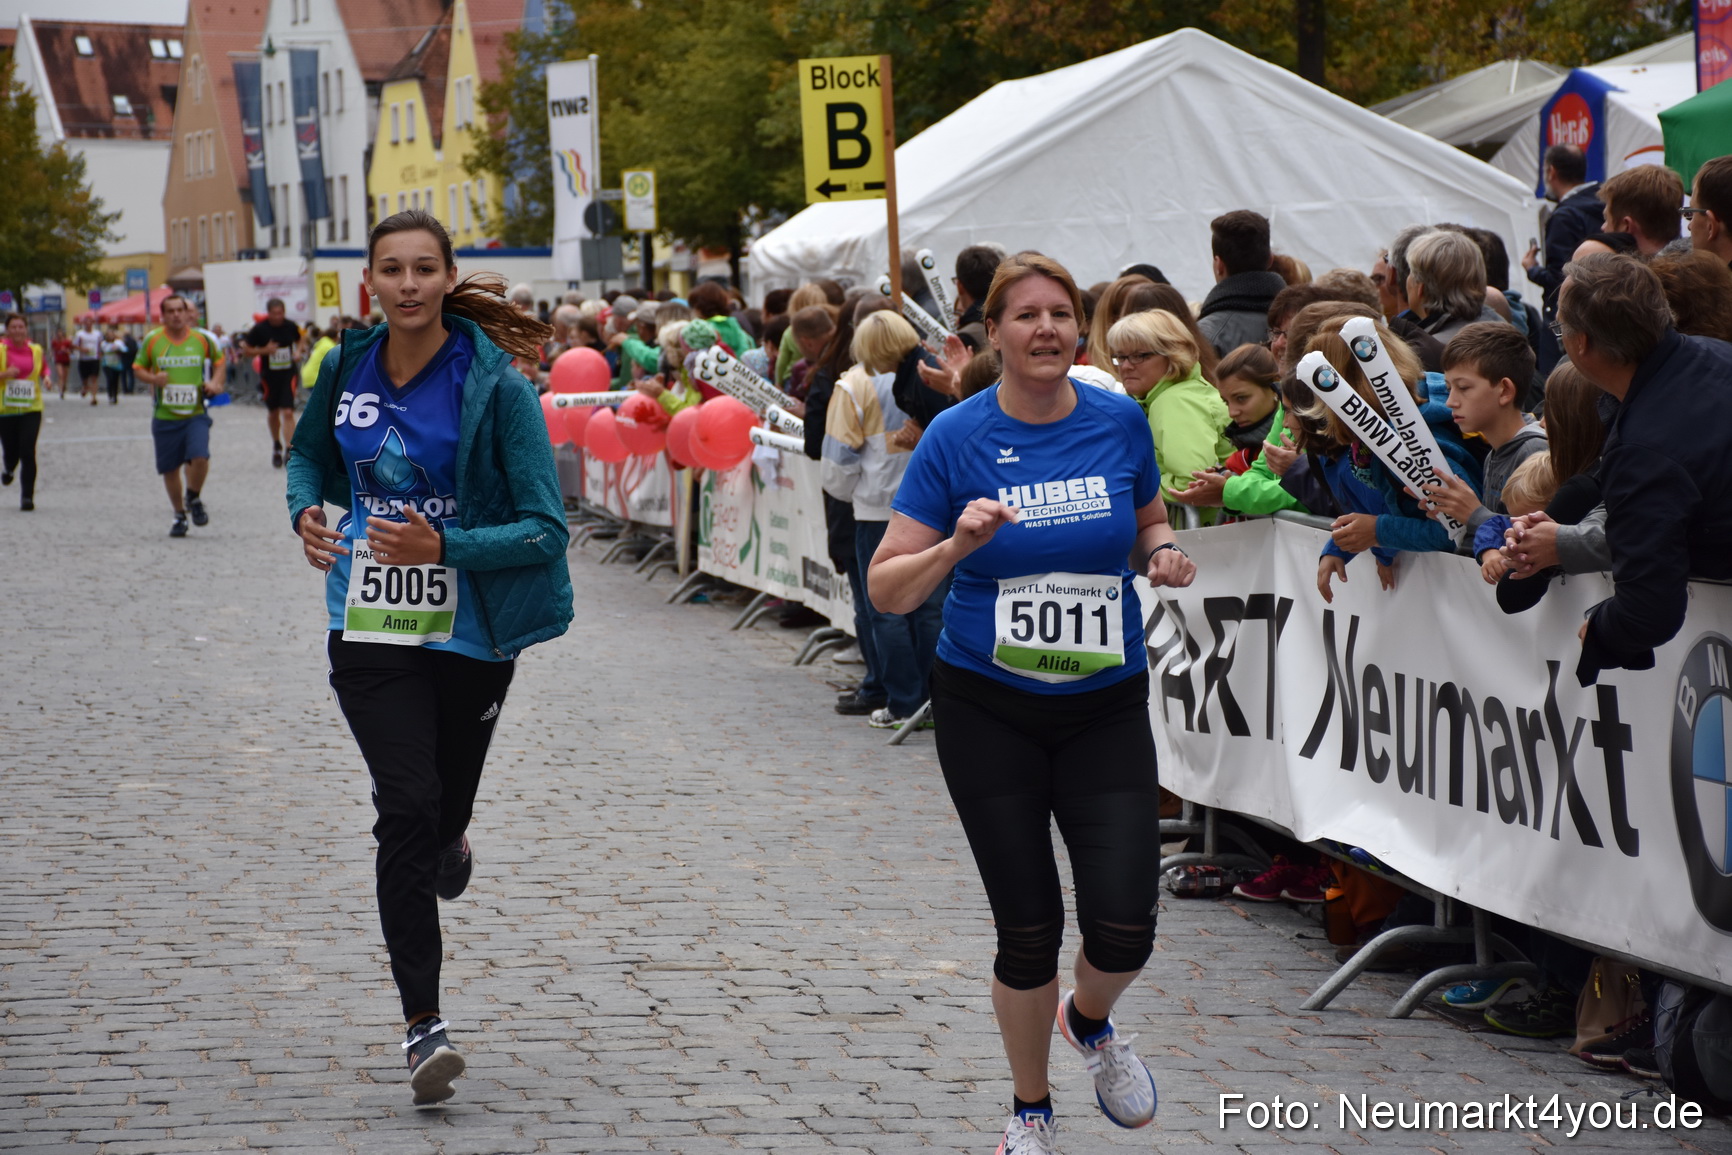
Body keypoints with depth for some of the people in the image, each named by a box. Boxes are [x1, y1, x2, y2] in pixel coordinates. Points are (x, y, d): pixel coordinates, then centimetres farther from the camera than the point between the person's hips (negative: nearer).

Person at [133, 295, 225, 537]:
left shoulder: (202, 339, 2)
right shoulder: (152, 340, 1)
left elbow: (218, 361, 19)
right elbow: (138, 368, 10)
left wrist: (215, 382, 1)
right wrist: (152, 378, -11)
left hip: (196, 414, -1)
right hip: (164, 416, 1)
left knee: (200, 458, -21)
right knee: (170, 469, 6)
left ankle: (193, 498, 9)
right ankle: (179, 514, 27)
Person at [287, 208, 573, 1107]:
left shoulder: (495, 386, -13)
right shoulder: (348, 370, -1)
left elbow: (544, 530, -14)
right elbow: (310, 454, 20)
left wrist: (443, 546, -28)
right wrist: (307, 512, -2)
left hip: (469, 630, -1)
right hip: (370, 629, 1)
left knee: (443, 809, 14)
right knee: (407, 807, -13)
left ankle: (449, 840, 56)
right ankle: (423, 1022, -8)